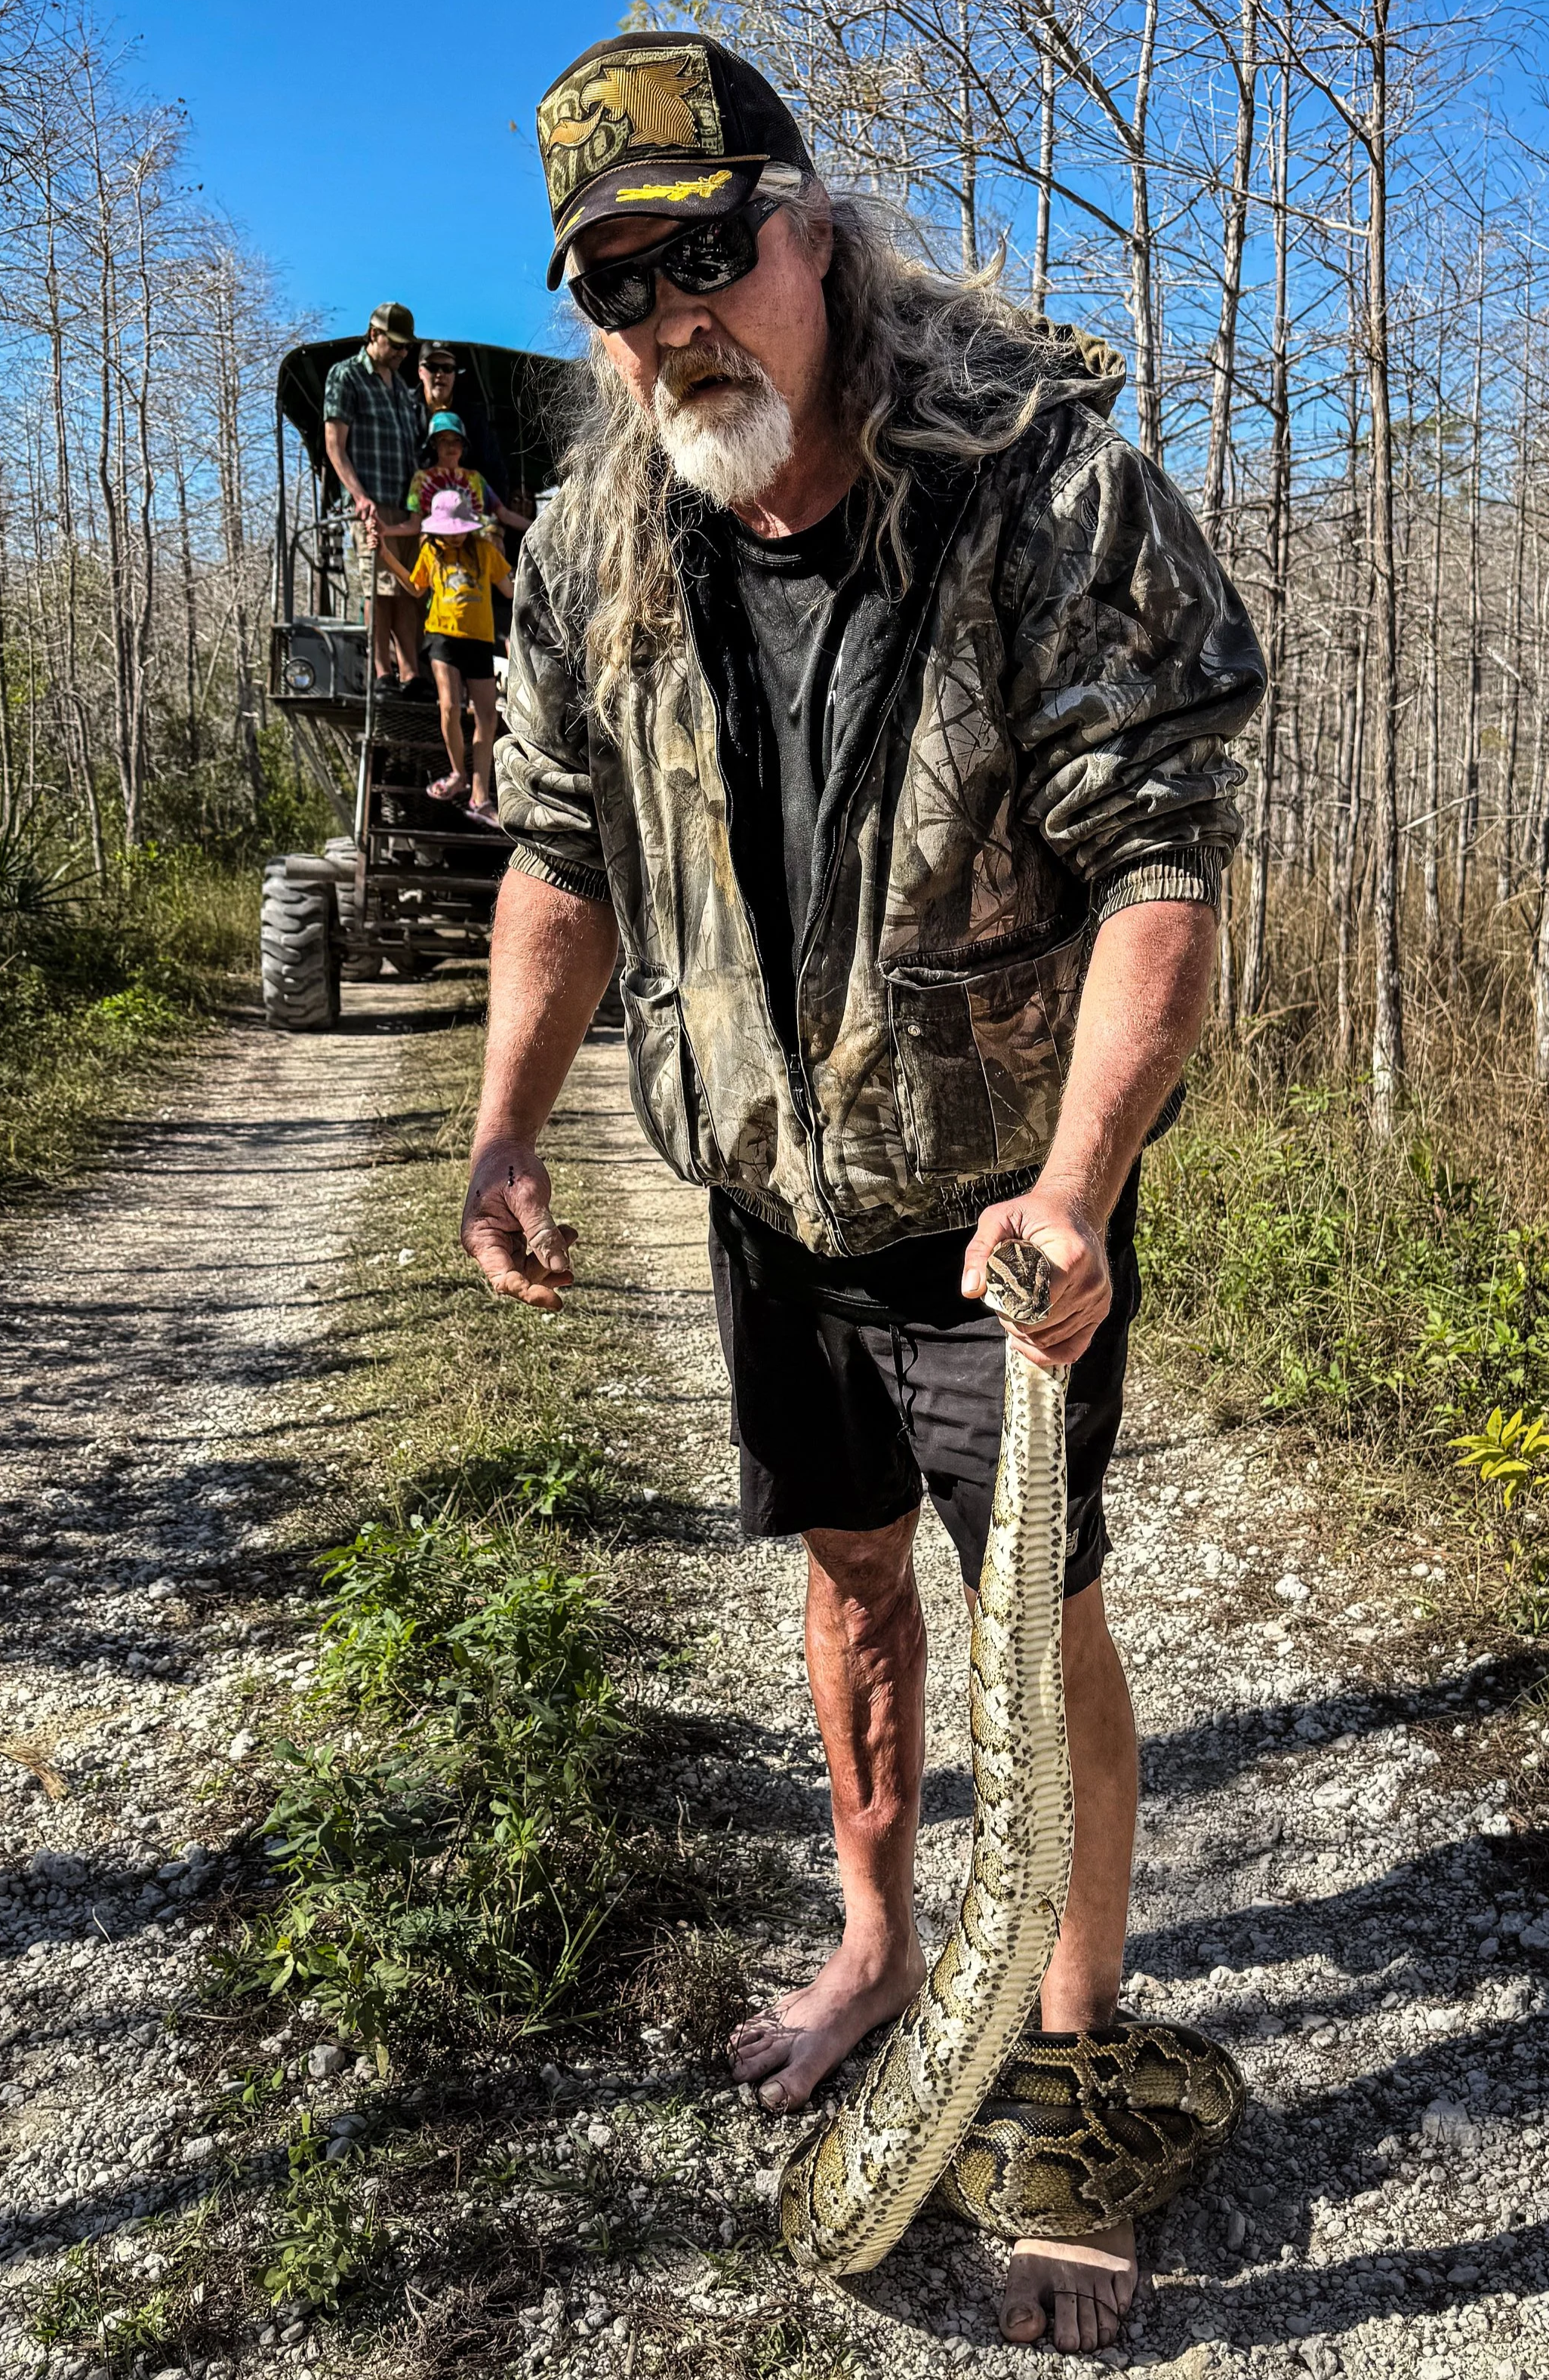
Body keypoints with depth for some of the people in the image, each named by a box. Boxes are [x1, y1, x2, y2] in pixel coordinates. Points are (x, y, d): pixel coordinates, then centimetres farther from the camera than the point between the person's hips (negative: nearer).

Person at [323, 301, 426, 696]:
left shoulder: (401, 384, 23)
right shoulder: (346, 376, 2)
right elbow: (334, 445, -5)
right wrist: (361, 497, -16)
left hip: (408, 504, 7)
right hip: (373, 503, -7)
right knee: (385, 585, -12)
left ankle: (411, 675, -2)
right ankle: (383, 675, -12)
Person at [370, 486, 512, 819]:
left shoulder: (484, 549, 5)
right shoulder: (430, 552, 7)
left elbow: (509, 589, 10)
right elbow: (415, 589, 20)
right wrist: (386, 557, 13)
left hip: (480, 640, 1)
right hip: (443, 635, -1)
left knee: (486, 717, -1)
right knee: (450, 707, -19)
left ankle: (480, 800, 3)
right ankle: (459, 775, 6)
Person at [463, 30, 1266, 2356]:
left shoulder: (1055, 493, -19)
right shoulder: (594, 550, -4)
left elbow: (1160, 859, -21)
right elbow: (564, 854, 6)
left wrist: (1073, 1185, -32)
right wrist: (506, 1124, -5)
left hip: (1005, 1197, -4)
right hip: (770, 1194, 5)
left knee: (1043, 1618, 1)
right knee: (849, 1569, 18)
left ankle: (1072, 2056, 22)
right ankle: (877, 1939, 41)